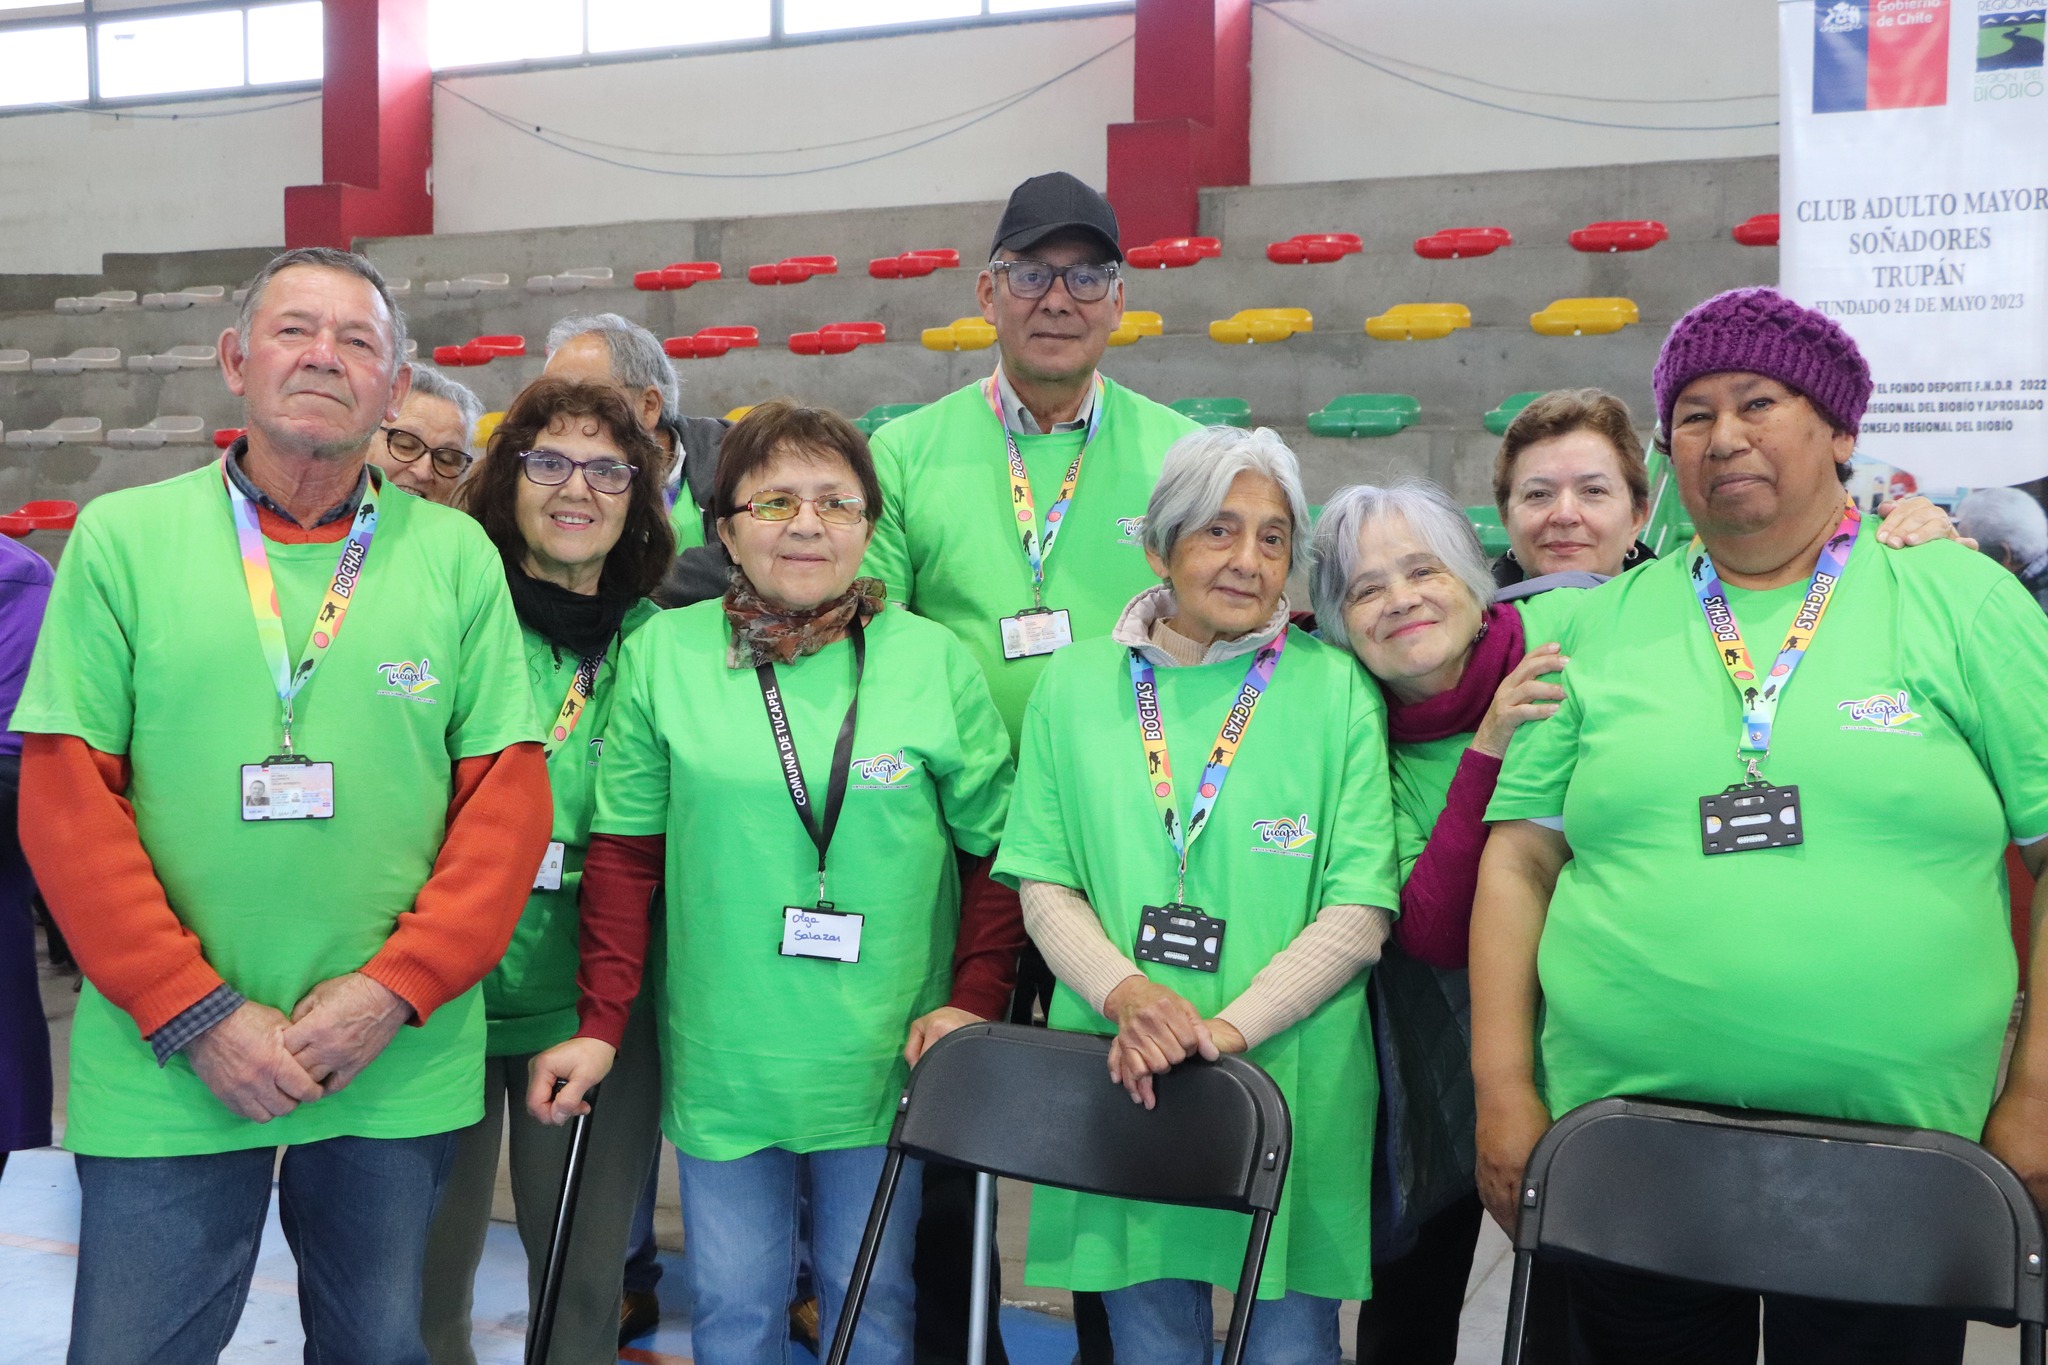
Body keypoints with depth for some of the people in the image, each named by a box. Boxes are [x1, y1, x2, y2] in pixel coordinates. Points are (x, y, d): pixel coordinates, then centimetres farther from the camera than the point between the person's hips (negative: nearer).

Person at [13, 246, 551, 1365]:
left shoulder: (457, 554, 2)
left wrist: (398, 988, -11)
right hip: (167, 1069, -1)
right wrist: (193, 1013, -12)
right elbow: (65, 799, -4)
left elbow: (510, 797, 0)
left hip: (400, 1067, 2)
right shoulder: (121, 538, 0)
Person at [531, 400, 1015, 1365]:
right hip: (723, 1057, 1)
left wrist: (975, 1000, -8)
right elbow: (624, 854, 2)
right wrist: (600, 1024, -3)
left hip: (883, 1058, 0)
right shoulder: (665, 653, -1)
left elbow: (1001, 849, 2)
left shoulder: (936, 660, -3)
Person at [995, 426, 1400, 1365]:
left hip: (1290, 1085, -1)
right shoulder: (1075, 686, 6)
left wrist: (1228, 1028, -17)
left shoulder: (1336, 691, 1)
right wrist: (1126, 993, -15)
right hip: (1121, 1087, 1)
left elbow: (1360, 911, -5)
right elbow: (1042, 883, 3)